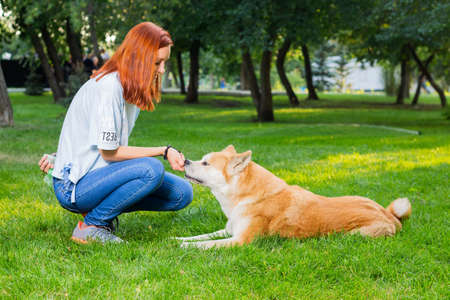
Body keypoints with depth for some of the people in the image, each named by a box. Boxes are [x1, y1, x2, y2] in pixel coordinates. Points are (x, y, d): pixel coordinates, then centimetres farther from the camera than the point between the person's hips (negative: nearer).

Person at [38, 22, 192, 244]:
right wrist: (164, 151, -18)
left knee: (182, 194, -1)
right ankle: (90, 227, -14)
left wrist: (63, 158, 3)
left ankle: (103, 210, 6)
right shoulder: (108, 87, -21)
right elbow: (109, 152, -20)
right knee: (151, 169, -32)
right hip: (73, 188, -9)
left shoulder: (132, 88, 8)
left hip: (96, 172, 9)